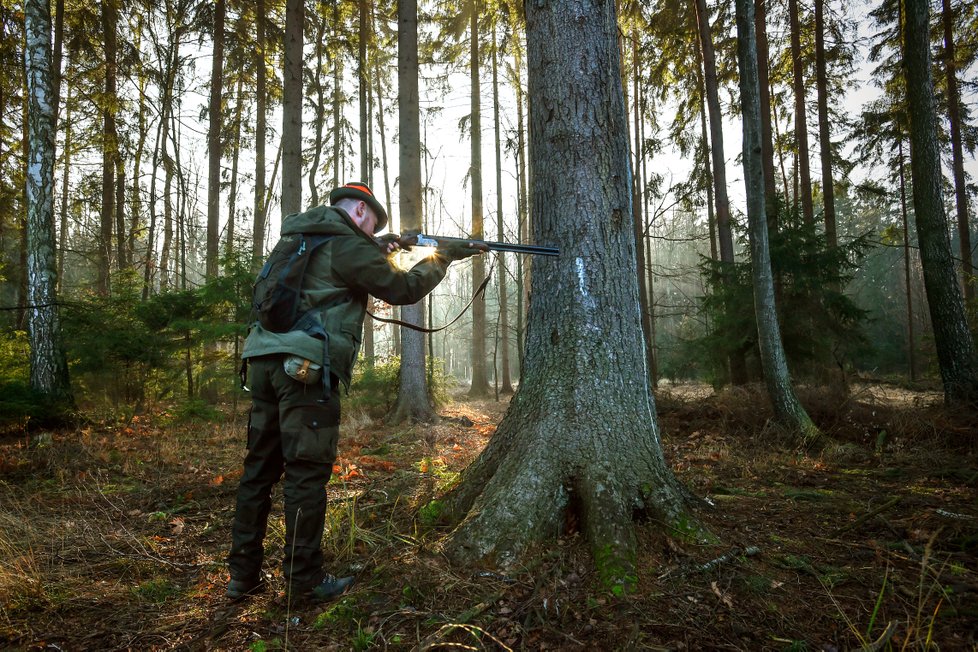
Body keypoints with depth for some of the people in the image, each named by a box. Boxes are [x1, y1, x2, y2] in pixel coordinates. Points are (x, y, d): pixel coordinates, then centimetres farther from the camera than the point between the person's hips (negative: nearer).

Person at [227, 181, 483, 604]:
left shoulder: (299, 236, 21)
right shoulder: (347, 243, -4)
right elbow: (403, 290, -1)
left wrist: (379, 251, 24)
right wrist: (443, 257, 12)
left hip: (266, 360, 9)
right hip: (305, 367, -9)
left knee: (260, 468, 11)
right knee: (307, 473, -2)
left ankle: (243, 575, 20)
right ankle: (305, 581, 7)